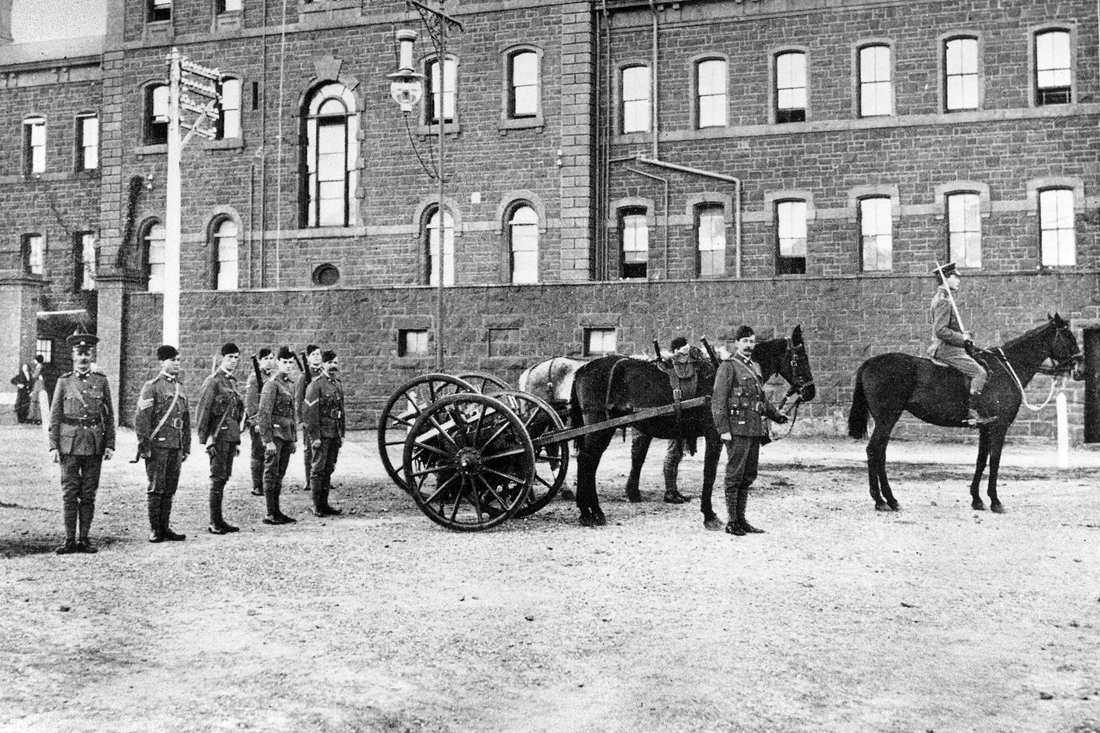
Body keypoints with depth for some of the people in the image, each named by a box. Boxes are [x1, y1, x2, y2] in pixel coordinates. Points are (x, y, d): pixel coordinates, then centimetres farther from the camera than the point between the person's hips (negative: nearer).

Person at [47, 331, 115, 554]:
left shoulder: (101, 381, 6)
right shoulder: (64, 381, 4)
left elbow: (109, 416, 8)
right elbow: (55, 416, 4)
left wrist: (110, 444, 1)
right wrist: (53, 446, -3)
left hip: (94, 443, 1)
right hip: (70, 442, -1)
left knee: (88, 493, 5)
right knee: (69, 492, 0)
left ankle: (84, 538, 12)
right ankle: (70, 540, 6)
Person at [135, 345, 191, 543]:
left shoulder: (179, 387, 16)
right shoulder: (152, 386, -5)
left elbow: (186, 419, 19)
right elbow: (140, 418, -10)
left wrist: (186, 447, 15)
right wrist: (144, 445, -13)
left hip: (176, 445, 6)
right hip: (158, 444, -6)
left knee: (170, 489, 8)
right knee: (156, 488, -1)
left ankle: (165, 527, 15)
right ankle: (154, 530, 5)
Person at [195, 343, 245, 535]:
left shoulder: (232, 382, 17)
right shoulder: (213, 381, -9)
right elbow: (202, 411, -12)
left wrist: (237, 440, 21)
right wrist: (204, 439, -16)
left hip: (231, 436, 8)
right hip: (219, 436, -8)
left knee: (224, 477, 10)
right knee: (218, 478, -5)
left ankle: (219, 520, 17)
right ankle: (215, 523, 0)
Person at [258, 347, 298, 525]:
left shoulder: (290, 385, 16)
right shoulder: (271, 384, -10)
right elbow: (264, 414, -15)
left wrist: (295, 438, 19)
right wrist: (268, 440, -19)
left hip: (287, 436, 8)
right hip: (275, 435, -8)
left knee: (280, 475, 11)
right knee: (271, 474, -3)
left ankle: (277, 511, 17)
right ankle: (270, 514, -1)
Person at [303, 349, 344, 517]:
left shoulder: (338, 385, 15)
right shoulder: (315, 385, -8)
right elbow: (310, 412, -13)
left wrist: (342, 434, 15)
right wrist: (314, 436, -17)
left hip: (334, 434, 7)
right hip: (321, 434, -7)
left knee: (329, 469, 9)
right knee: (318, 469, -3)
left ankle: (324, 504, 14)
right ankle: (316, 505, 2)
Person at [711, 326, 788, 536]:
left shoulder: (755, 367, 18)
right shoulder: (728, 367, -6)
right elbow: (718, 401, -12)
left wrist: (776, 415, 21)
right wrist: (723, 429, -18)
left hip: (756, 429, 8)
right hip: (738, 428, -8)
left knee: (748, 477, 11)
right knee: (735, 476, -3)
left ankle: (741, 520, 18)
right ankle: (732, 521, 4)